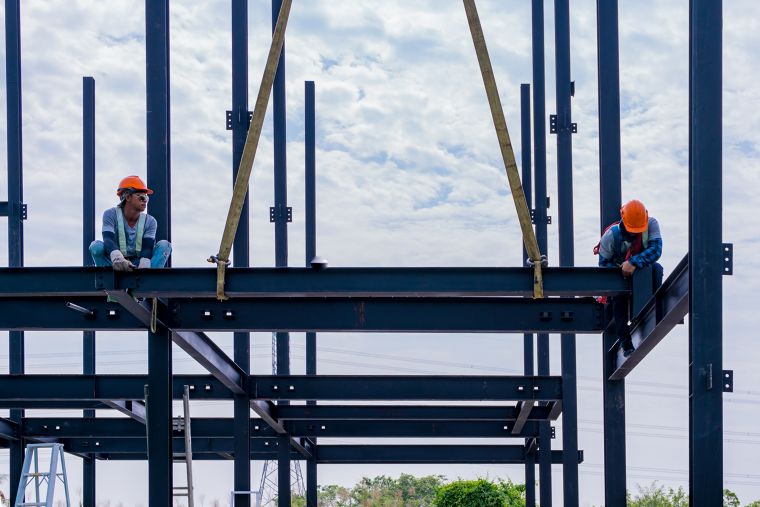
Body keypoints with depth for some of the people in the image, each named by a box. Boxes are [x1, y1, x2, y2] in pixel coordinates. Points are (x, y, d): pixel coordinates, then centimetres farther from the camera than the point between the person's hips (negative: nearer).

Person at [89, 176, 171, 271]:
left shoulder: (150, 222, 1)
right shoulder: (111, 215, -6)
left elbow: (147, 248, -13)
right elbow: (109, 240, -24)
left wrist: (143, 268, -36)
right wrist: (118, 259, -48)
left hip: (138, 265, 2)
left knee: (165, 245, -18)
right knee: (96, 246, -27)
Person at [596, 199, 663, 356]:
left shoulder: (651, 224, -21)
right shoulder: (611, 235, -21)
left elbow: (656, 249, -33)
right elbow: (604, 262, -12)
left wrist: (634, 263, -46)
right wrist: (621, 270, -32)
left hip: (643, 268, 1)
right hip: (619, 272, -1)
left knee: (656, 268, -32)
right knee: (618, 296, -29)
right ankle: (626, 344, -25)